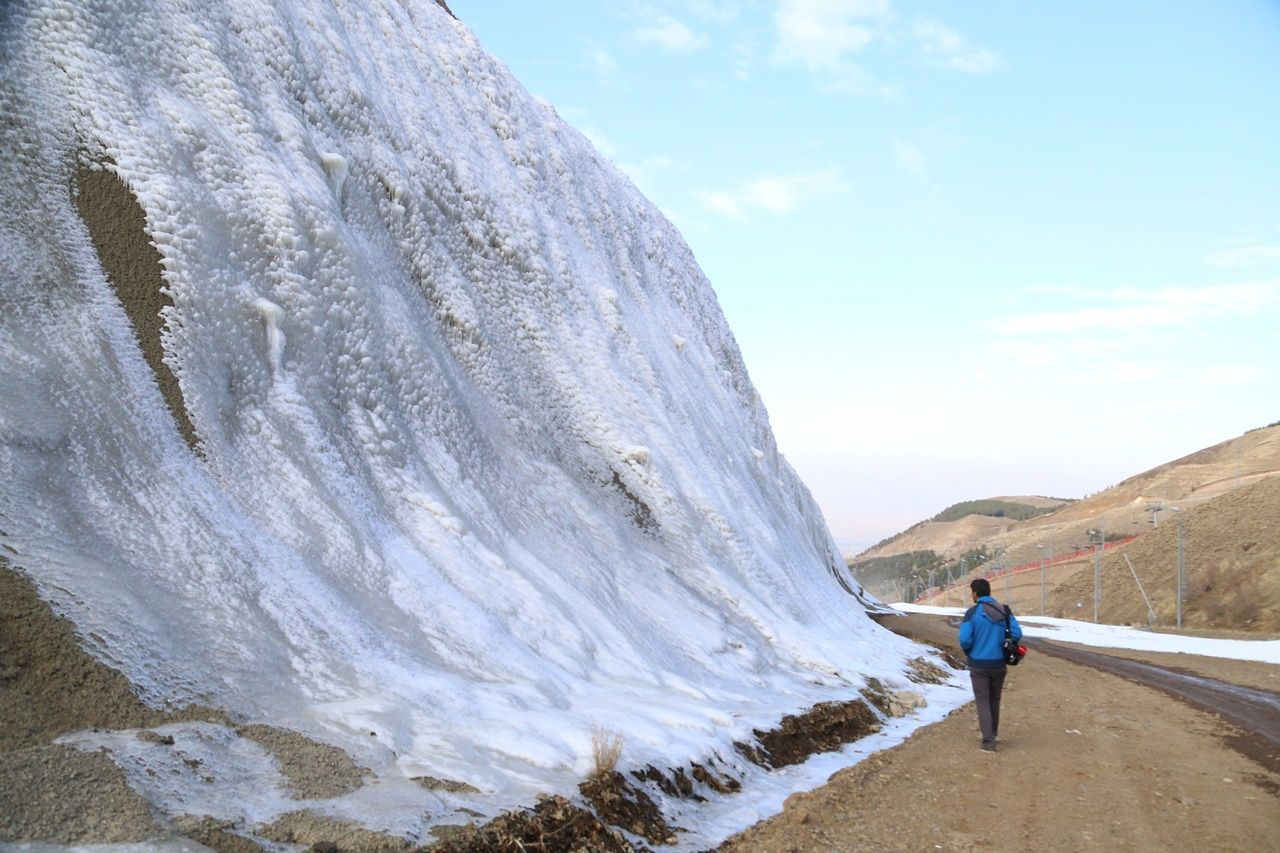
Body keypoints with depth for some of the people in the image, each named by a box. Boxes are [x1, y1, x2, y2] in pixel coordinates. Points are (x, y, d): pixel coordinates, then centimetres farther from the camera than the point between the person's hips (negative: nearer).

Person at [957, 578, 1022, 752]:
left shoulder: (972, 612, -13)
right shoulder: (1003, 611, -1)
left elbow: (965, 639, -18)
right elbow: (1017, 634, -5)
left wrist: (969, 652, 3)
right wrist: (1006, 649, 11)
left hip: (979, 664, -4)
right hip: (999, 663, 4)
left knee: (983, 701, 4)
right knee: (994, 700, 20)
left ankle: (988, 741, -4)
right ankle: (992, 734, 33)